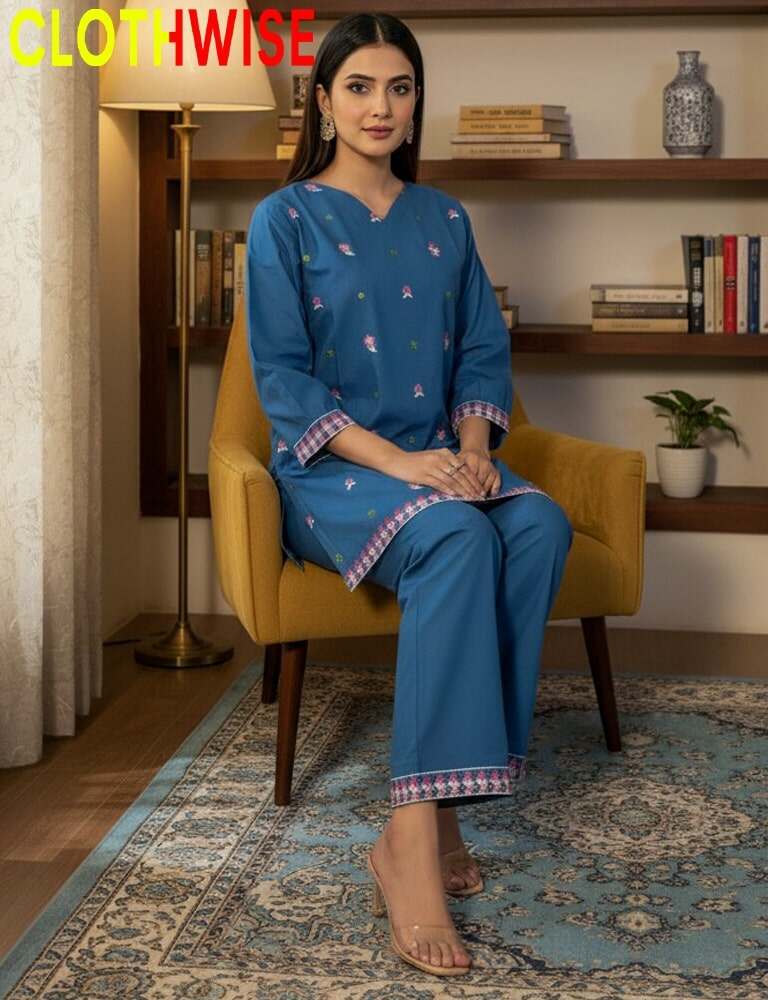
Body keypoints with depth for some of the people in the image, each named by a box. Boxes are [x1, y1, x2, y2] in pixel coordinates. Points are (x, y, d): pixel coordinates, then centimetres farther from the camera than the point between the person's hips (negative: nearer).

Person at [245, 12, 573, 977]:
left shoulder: (444, 218, 16)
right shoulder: (286, 218, 1)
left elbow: (484, 349, 14)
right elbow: (282, 378, -8)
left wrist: (471, 447, -8)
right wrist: (395, 460, -20)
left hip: (439, 458, 5)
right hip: (329, 468, -5)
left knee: (540, 524, -29)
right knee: (456, 537, -36)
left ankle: (430, 809, -28)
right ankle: (412, 841, -38)